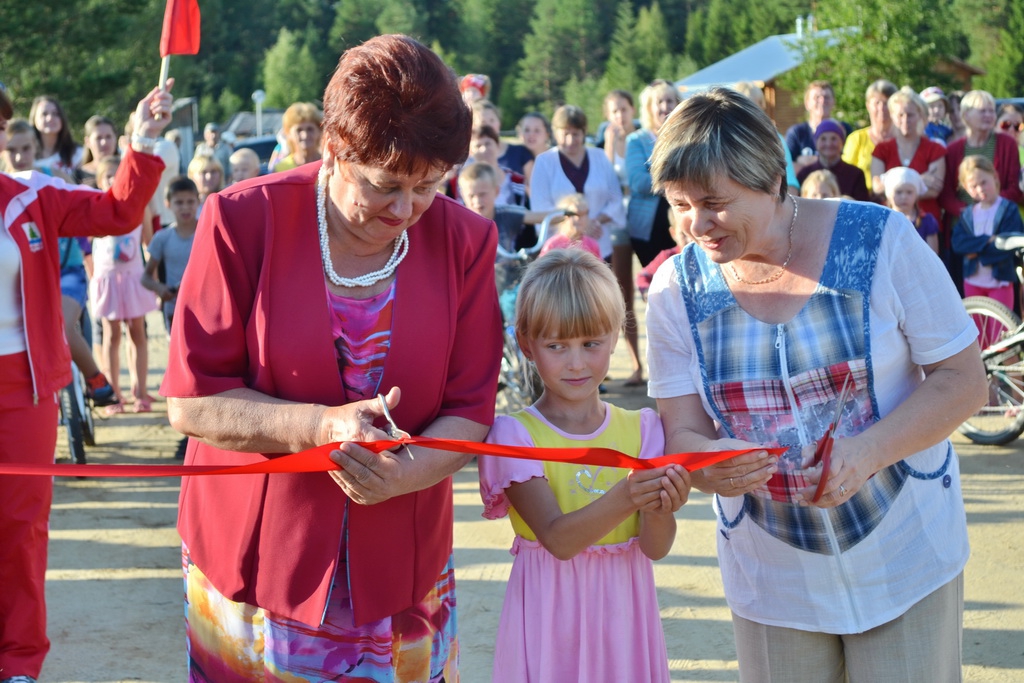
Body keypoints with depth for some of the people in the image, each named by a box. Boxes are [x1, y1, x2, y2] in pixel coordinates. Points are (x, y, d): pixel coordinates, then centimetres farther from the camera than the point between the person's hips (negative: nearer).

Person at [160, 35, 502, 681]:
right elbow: (192, 401, -11)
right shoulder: (244, 220, -11)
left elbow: (470, 411, -3)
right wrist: (320, 425, -25)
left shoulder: (465, 240, -4)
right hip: (254, 559, -2)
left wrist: (403, 473, -24)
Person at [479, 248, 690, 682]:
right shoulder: (516, 434, -10)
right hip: (551, 613, -3)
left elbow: (656, 548, -7)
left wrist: (659, 509, -28)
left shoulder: (640, 429, -1)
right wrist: (623, 499, -36)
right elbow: (557, 540, -21)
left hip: (621, 613, 3)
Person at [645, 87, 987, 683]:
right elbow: (682, 431, -3)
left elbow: (964, 381, -11)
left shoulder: (881, 241, -14)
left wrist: (866, 453, -27)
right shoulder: (678, 287, -6)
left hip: (905, 560, -2)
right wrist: (708, 465, -28)